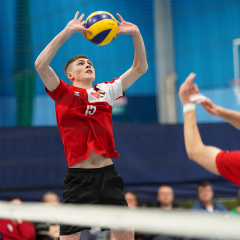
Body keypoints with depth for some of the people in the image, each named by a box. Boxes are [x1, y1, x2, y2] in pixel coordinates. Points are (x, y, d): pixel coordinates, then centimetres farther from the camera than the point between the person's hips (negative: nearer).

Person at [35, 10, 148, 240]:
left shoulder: (106, 91, 15)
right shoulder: (63, 93, 5)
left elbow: (140, 67, 19)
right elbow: (41, 64, -10)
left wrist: (136, 34, 6)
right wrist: (67, 32, -13)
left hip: (108, 176, 3)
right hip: (78, 178, -3)